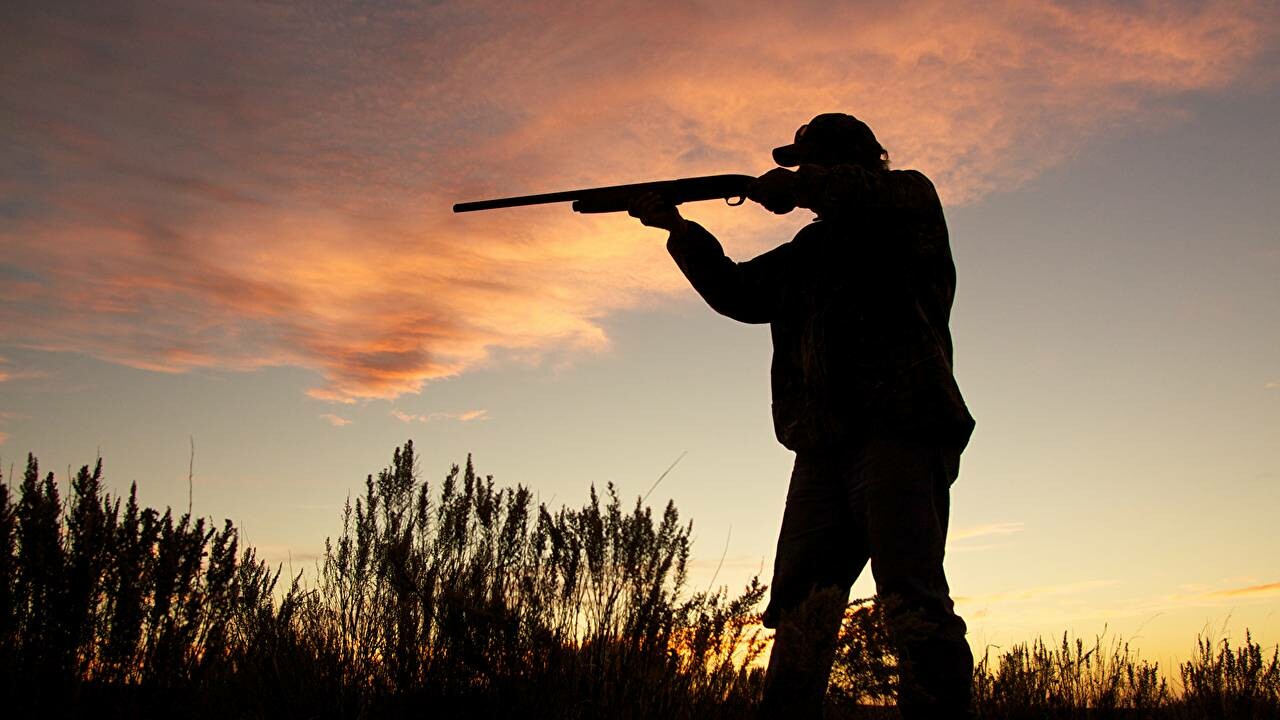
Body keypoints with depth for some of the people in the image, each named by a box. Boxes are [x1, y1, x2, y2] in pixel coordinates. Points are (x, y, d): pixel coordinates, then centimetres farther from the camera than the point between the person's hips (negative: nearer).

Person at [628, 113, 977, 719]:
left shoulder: (910, 196, 11)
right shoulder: (811, 249, 30)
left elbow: (870, 197, -13)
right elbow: (739, 292, 33)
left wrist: (797, 184, 1)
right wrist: (677, 226, 26)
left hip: (900, 431, -7)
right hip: (824, 449, 7)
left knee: (913, 601, -15)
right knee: (800, 610, 0)